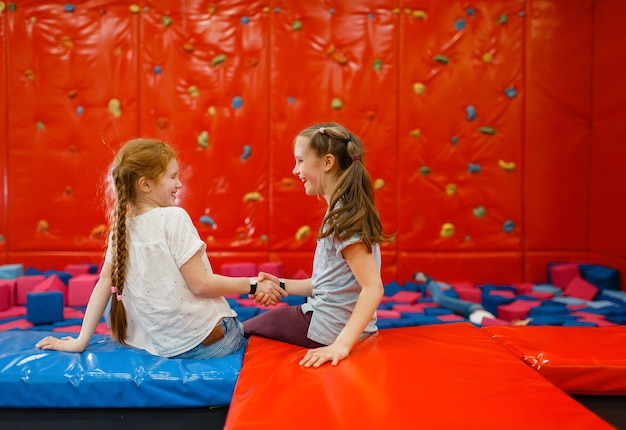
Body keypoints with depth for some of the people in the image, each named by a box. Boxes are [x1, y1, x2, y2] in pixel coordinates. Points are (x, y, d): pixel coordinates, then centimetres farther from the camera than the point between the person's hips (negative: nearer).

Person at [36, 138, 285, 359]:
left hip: (161, 345, 6)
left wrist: (81, 341, 5)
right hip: (205, 341, -6)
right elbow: (200, 284, -18)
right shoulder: (173, 218, -17)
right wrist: (253, 286, -9)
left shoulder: (121, 227, 1)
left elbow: (104, 284, 1)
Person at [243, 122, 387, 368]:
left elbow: (373, 287, -28)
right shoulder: (346, 211, 8)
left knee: (243, 330, 9)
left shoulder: (342, 217, -21)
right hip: (336, 322, 9)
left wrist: (342, 344, -34)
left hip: (329, 328, -9)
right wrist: (282, 285, 5)